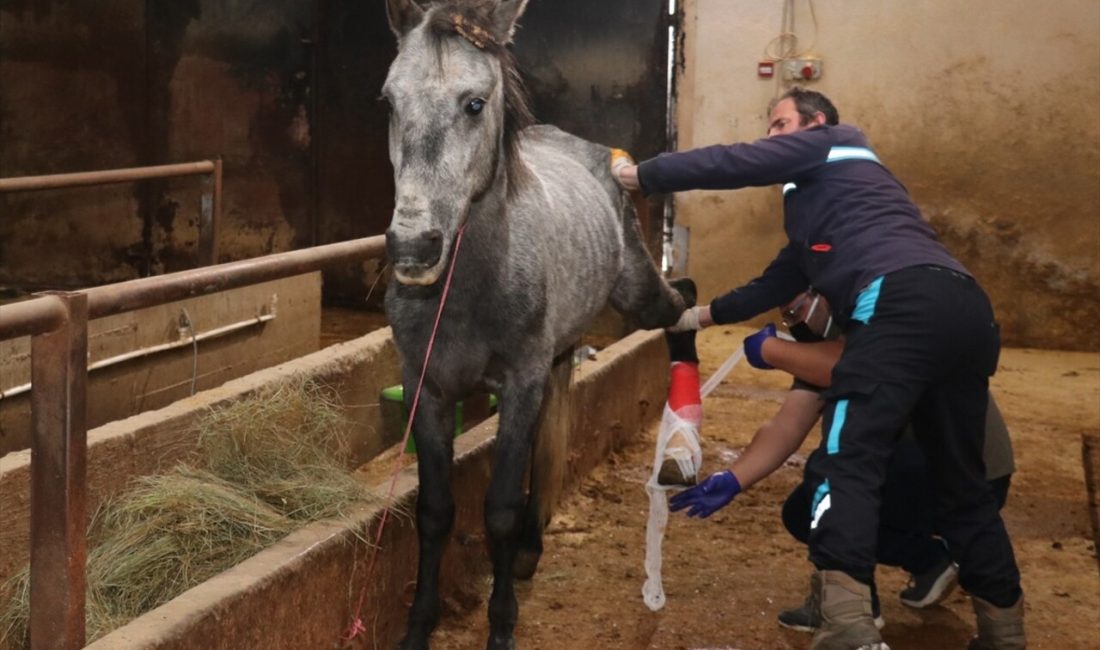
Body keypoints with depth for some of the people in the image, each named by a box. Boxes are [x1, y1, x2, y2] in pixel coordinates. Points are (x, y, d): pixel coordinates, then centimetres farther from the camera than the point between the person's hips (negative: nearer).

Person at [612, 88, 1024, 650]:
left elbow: (736, 163, 7)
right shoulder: (821, 203, 39)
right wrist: (702, 315, 44)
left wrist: (642, 175, 15)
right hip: (965, 311, 10)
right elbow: (778, 283, 41)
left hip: (905, 303, -10)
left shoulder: (833, 145, 17)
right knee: (961, 480, 16)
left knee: (846, 461, -17)